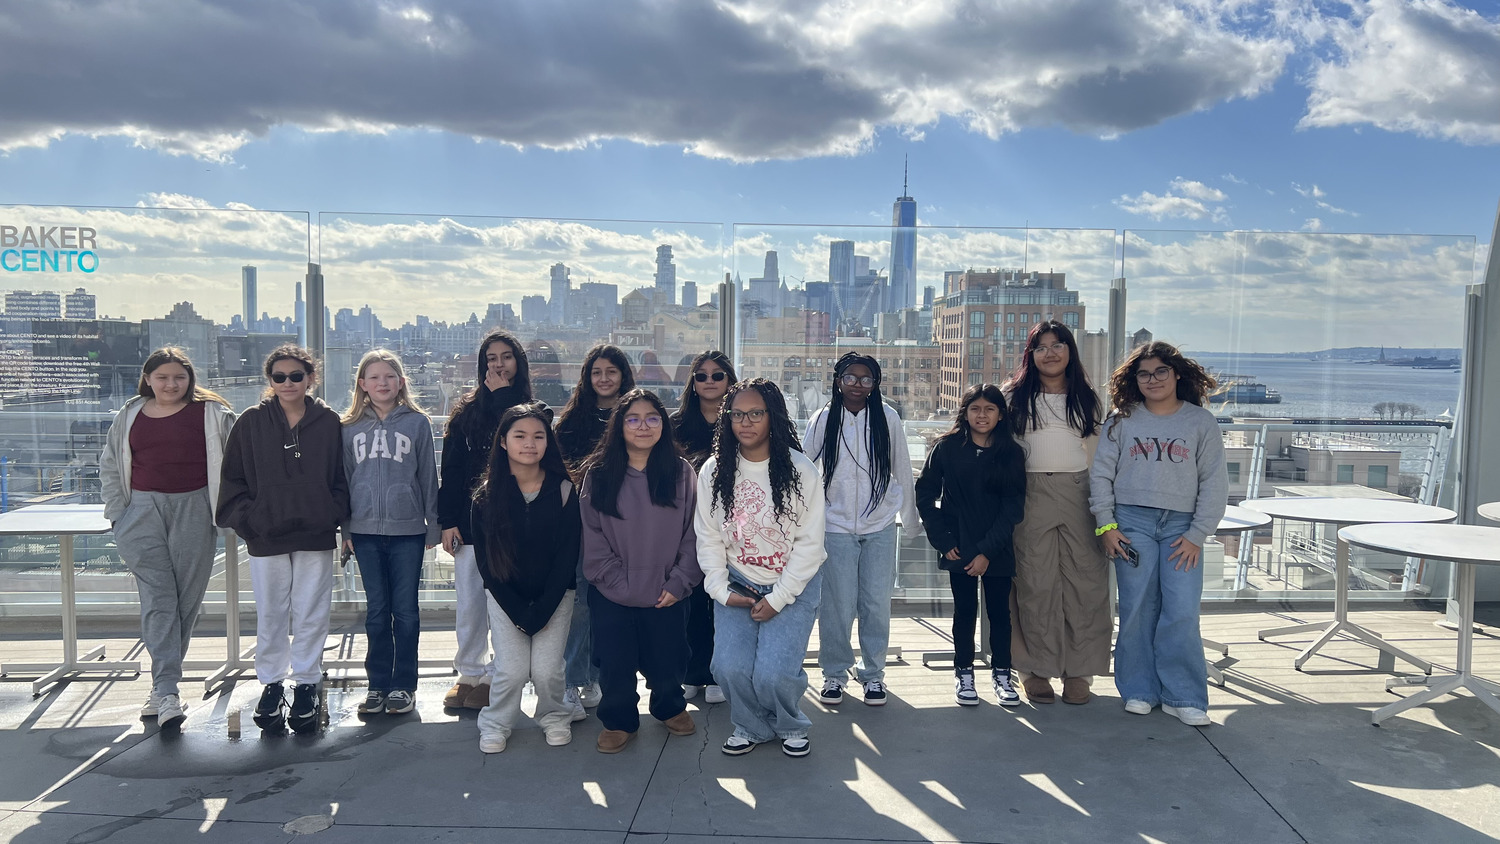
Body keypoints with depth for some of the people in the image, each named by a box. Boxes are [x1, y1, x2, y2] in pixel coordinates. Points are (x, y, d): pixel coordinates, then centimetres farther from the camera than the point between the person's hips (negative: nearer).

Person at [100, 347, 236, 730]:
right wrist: (117, 512, 11)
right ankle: (168, 694, -10)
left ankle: (162, 688, 17)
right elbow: (110, 466, 19)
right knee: (157, 600, -7)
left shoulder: (211, 413, 1)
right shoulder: (130, 416, 11)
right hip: (143, 512, 1)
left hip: (193, 513, -1)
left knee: (185, 601, 3)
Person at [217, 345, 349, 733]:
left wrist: (334, 517, -5)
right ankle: (271, 683, 24)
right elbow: (233, 479, 4)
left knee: (311, 615, 6)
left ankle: (306, 685, 19)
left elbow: (340, 479, 6)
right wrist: (245, 519, -6)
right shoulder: (251, 423, 1)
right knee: (270, 615, 10)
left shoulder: (329, 422, 2)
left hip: (315, 537, 0)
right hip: (266, 538, 0)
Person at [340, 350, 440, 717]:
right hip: (366, 531, 2)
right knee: (376, 611, 9)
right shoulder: (350, 428, 7)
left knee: (406, 611, 3)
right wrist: (346, 530, 7)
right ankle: (378, 684, 18)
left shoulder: (418, 422, 1)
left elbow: (428, 477, 3)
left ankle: (404, 685, 14)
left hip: (408, 531, -2)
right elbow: (343, 479, 10)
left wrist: (432, 526, 2)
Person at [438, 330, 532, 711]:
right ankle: (469, 675, 19)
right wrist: (447, 521, -4)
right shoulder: (466, 411, 7)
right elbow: (450, 469, 4)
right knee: (469, 604, 6)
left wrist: (502, 395, -8)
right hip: (471, 521, 1)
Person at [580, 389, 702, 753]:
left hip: (667, 596, 0)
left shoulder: (681, 472, 0)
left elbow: (694, 533, -1)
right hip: (612, 597, 0)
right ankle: (619, 720, 32)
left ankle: (670, 707, 40)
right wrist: (618, 581, -9)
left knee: (666, 665, 10)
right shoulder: (599, 474, -1)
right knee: (615, 667, 6)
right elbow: (591, 535, -3)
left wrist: (679, 582, -8)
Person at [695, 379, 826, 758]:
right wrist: (720, 590, -5)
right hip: (737, 583, 3)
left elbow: (809, 542, -10)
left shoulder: (800, 471, -12)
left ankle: (791, 727, 20)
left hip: (794, 584, -3)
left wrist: (777, 598, -11)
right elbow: (708, 536, 3)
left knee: (773, 672, -15)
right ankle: (751, 727, 21)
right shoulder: (713, 472, -3)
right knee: (730, 666, -12)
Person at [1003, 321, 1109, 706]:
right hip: (1030, 495, -1)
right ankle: (1036, 670, 8)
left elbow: (1096, 451, 15)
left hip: (1079, 494, 2)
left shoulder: (1086, 398, 14)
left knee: (1084, 580, -2)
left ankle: (1078, 670, 8)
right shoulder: (1015, 396, 9)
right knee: (1035, 583, -1)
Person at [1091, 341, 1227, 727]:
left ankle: (1183, 697, 5)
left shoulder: (1201, 422, 5)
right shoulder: (1122, 421, 7)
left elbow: (1214, 484, 4)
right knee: (1137, 609, 1)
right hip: (1132, 523, 1)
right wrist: (1106, 525, -1)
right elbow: (1100, 474, 7)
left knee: (1182, 612, -6)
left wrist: (1197, 535, -2)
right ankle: (1139, 691, 13)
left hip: (1181, 526, 0)